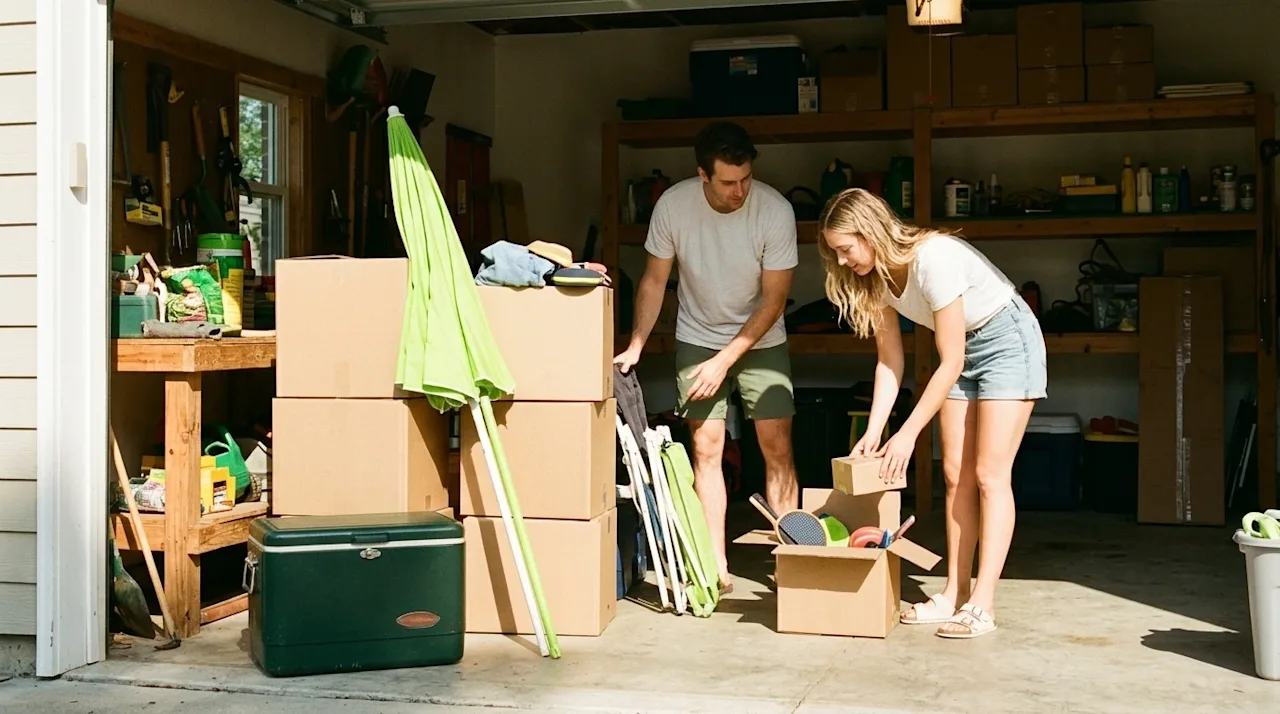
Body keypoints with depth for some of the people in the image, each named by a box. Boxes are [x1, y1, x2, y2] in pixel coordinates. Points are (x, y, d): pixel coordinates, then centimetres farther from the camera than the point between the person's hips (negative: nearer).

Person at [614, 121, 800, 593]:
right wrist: (635, 347, -11)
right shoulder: (673, 205, -18)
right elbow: (654, 280, -4)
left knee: (777, 447, -5)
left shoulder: (775, 210, -23)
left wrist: (724, 360, -19)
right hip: (698, 338, 1)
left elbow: (773, 298, -17)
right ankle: (716, 564, 1)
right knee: (706, 446, -4)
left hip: (760, 340, -1)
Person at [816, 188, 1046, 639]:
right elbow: (890, 362, -3)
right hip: (962, 351, 8)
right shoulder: (875, 277, -9)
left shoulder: (933, 259, -33)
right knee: (956, 475, 3)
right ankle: (955, 594, 8)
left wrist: (907, 435, -27)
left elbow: (950, 364, -28)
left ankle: (982, 605, -11)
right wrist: (873, 432, -12)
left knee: (990, 475, -11)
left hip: (1007, 343, -7)